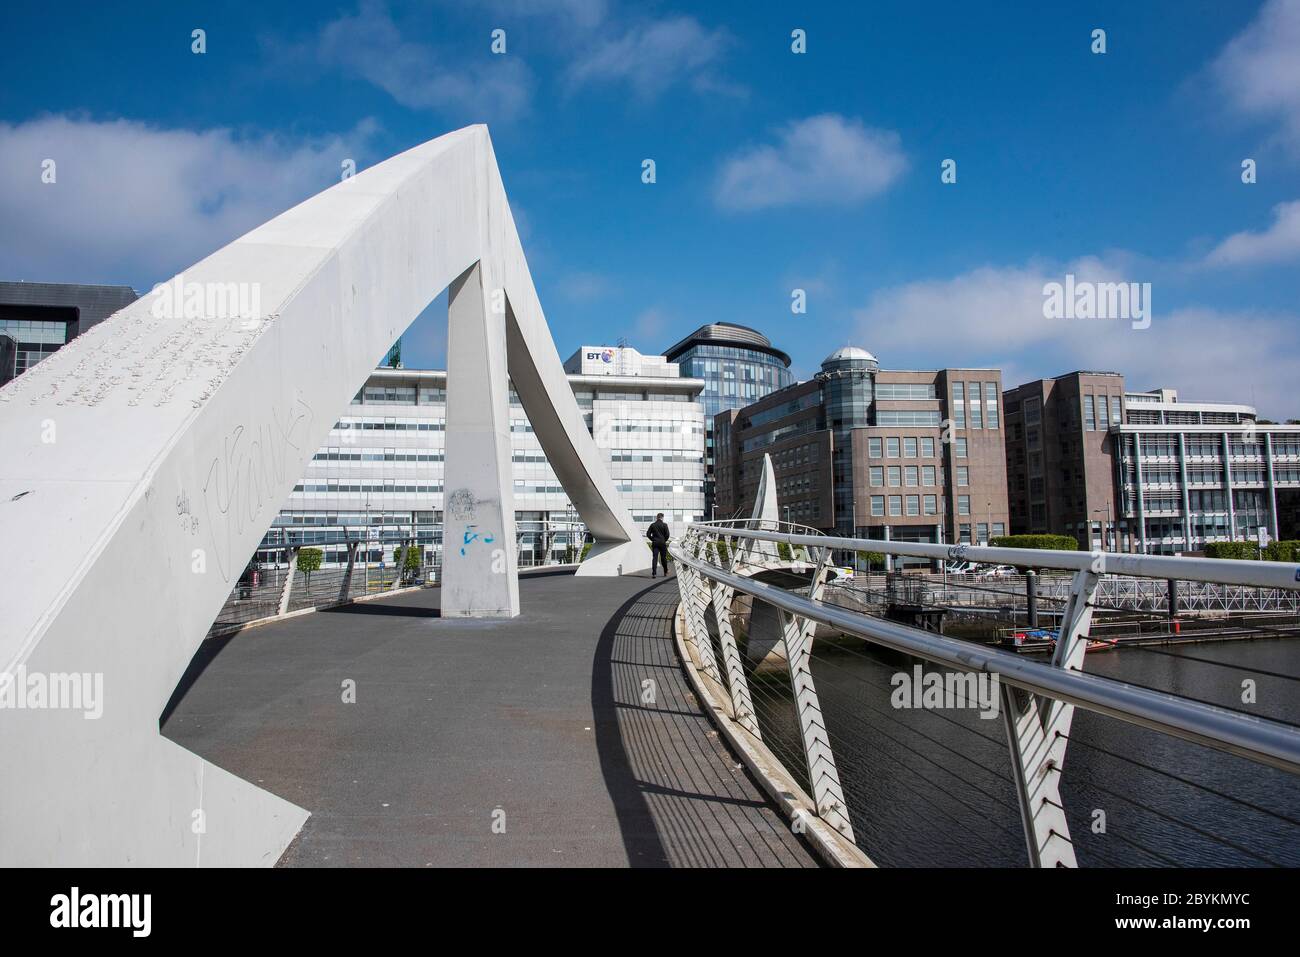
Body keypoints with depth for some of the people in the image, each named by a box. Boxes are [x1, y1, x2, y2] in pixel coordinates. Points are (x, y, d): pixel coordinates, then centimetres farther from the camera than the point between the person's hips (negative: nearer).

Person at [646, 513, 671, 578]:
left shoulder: (652, 525, 4)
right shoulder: (664, 525, -4)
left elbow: (648, 534, 1)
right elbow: (667, 534, -10)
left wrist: (653, 539, 9)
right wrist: (665, 540, 6)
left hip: (655, 543, 1)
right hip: (662, 543, -1)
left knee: (654, 558, -3)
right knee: (663, 558, 11)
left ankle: (653, 573, -15)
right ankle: (665, 572, 23)